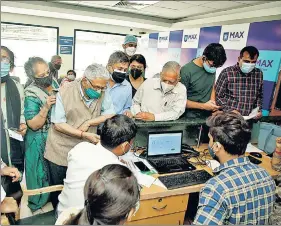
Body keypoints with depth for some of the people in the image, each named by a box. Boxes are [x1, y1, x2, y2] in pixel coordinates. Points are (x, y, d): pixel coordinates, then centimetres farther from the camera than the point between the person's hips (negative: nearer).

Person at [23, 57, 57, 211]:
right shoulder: (32, 95, -20)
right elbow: (33, 125, -21)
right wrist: (46, 107, -34)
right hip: (41, 142, -6)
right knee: (42, 173, 12)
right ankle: (38, 203, 36)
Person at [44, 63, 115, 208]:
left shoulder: (102, 93, -9)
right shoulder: (65, 92, -18)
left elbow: (111, 114, -4)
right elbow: (58, 124, -17)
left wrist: (88, 123, -17)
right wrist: (84, 135, -23)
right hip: (61, 151, -2)